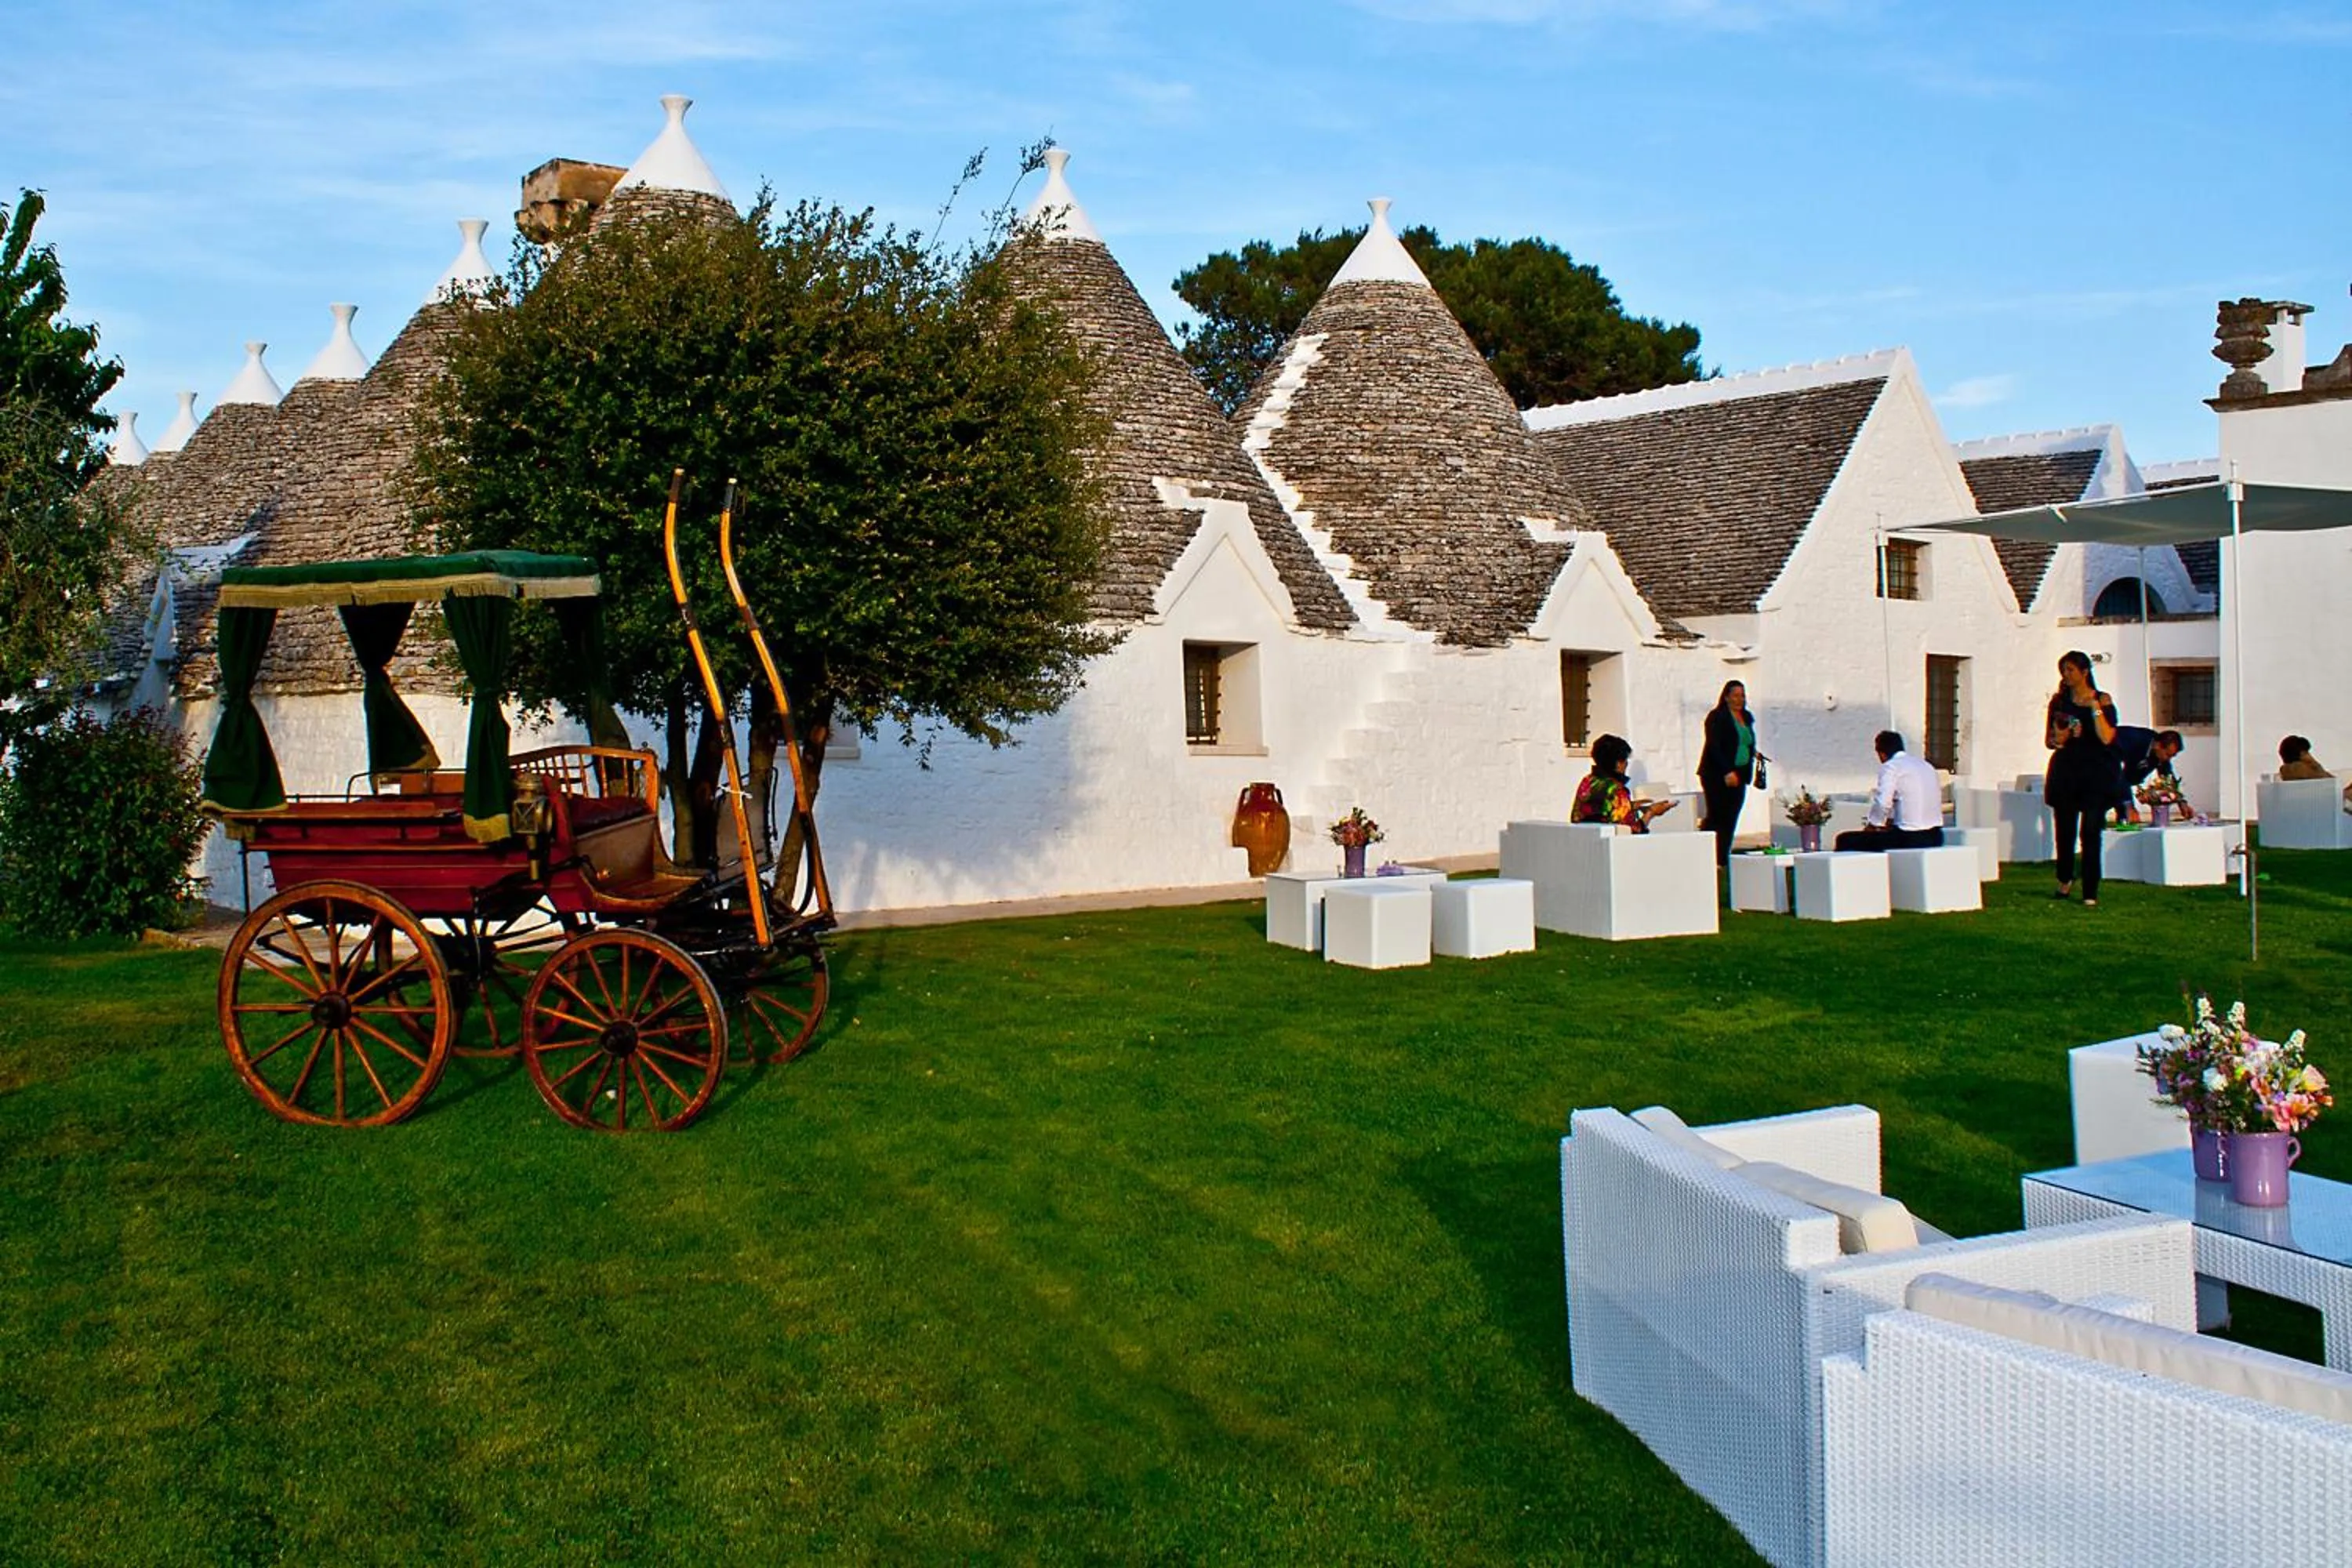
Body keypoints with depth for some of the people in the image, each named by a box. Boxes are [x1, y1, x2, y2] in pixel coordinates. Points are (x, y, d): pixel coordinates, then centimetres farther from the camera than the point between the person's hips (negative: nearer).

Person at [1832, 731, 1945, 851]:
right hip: (1935, 837, 9)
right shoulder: (1924, 764, 18)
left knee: (1845, 840, -1)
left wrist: (1872, 824, 1)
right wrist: (1891, 819, 25)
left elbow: (1882, 804, -16)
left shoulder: (1890, 766, -7)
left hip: (1910, 839, -9)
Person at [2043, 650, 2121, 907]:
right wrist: (2057, 739, -10)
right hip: (2066, 771, 3)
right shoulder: (2059, 701, 8)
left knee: (2090, 832, -7)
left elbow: (2107, 738, -13)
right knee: (2064, 830, 5)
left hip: (2097, 772, -3)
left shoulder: (2103, 700, 0)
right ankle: (2065, 880, 30)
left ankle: (2090, 893, -2)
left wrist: (2095, 706, -15)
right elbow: (2048, 740, 12)